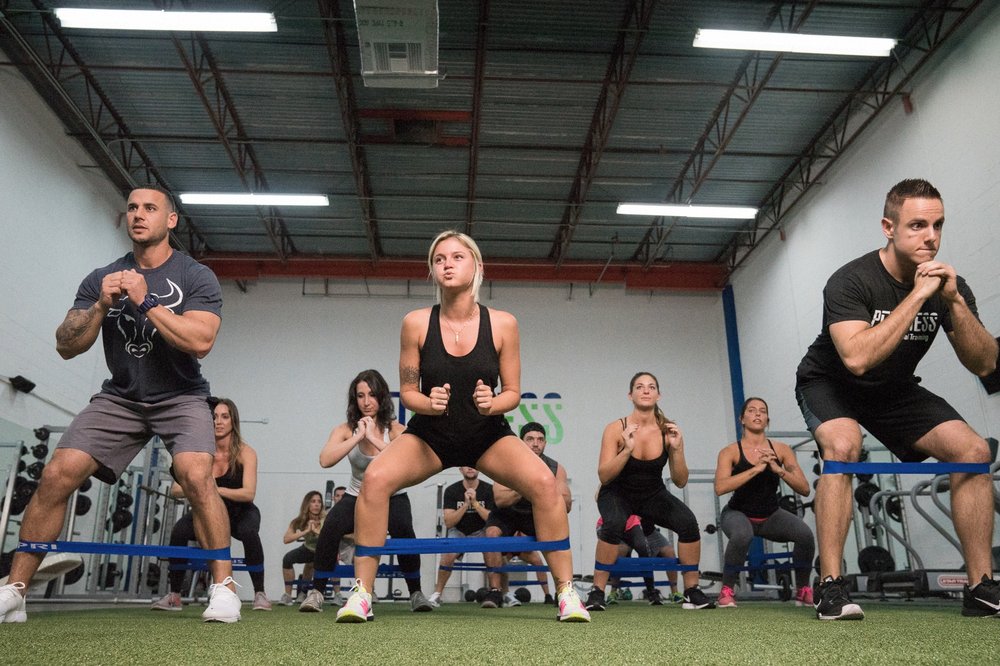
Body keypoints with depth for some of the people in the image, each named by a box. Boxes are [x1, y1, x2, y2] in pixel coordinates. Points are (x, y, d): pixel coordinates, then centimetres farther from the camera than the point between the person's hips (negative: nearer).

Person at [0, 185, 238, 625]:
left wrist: (145, 302, -23)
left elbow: (200, 341, -21)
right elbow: (66, 346, 0)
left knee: (195, 474, -28)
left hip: (179, 396, -3)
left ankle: (223, 587, -17)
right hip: (120, 396, 4)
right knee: (57, 475, -12)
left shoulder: (196, 278, -6)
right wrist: (102, 306, -15)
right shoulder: (101, 280, 5)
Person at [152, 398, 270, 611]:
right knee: (179, 531, -25)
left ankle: (260, 594, -20)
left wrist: (216, 490, -45)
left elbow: (249, 493, -30)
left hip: (241, 512, -2)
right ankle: (174, 596, -10)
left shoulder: (245, 452, -19)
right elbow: (176, 488, -18)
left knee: (249, 532, -36)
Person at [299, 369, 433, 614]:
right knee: (331, 526, -29)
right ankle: (316, 592, -13)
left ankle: (416, 593, -13)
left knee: (403, 529, -32)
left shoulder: (395, 430, -12)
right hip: (356, 497, 1)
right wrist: (358, 436, -30)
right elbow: (325, 460, -28)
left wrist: (375, 439, -32)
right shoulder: (346, 430, -8)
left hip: (392, 497, -1)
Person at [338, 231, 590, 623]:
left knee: (544, 483, -24)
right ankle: (361, 594, -10)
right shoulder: (416, 323, -12)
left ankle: (566, 592, -7)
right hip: (430, 434, 0)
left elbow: (513, 393, -4)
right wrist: (429, 403, -27)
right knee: (375, 479, -25)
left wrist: (492, 403, -27)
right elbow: (408, 392, -4)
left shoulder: (502, 324, -12)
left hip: (488, 435, 0)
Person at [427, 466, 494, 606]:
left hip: (481, 531, 0)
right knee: (448, 555, -30)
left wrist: (475, 503, -29)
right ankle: (437, 594, -9)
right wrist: (466, 504, -30)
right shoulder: (452, 490, -12)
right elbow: (448, 522, -18)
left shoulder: (489, 489, -12)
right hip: (458, 531, 0)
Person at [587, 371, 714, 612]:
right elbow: (604, 476, -22)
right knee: (614, 524, -35)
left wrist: (676, 449, -25)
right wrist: (627, 449, -35)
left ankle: (692, 591, -4)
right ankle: (597, 592, -19)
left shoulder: (668, 430, -12)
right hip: (618, 493, -2)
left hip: (653, 494, 3)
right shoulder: (616, 429, -18)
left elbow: (680, 482, -9)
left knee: (688, 521, -23)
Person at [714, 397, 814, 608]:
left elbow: (804, 489, -11)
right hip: (739, 513, -3)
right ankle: (727, 591, -13)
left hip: (771, 515, 3)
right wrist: (756, 468, -36)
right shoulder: (730, 452, -14)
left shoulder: (781, 450, -6)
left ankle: (803, 591, 1)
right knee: (742, 536, -37)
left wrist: (778, 470, -27)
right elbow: (720, 488, -30)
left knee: (805, 534, -24)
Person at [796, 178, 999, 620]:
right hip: (829, 384, -5)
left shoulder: (949, 284, -9)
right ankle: (830, 587, -26)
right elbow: (857, 358, -40)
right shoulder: (851, 281, -26)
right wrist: (917, 296, -37)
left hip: (895, 390, 5)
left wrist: (953, 301, -26)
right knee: (843, 447, -34)